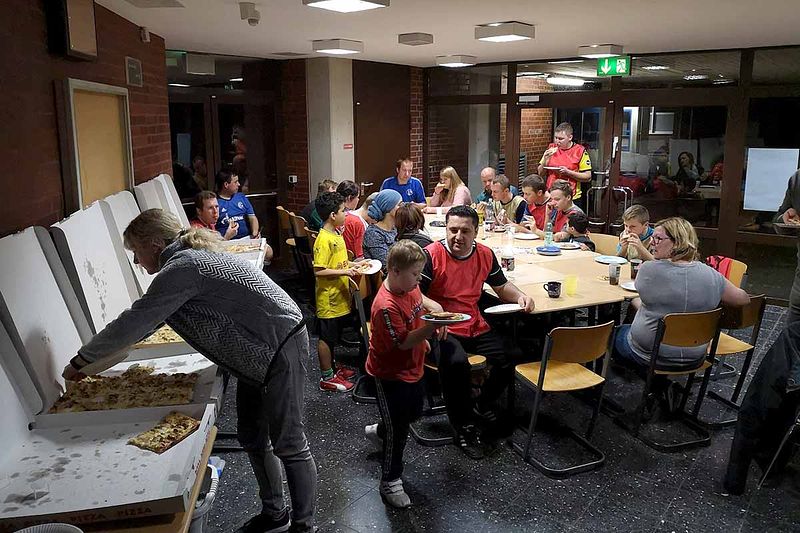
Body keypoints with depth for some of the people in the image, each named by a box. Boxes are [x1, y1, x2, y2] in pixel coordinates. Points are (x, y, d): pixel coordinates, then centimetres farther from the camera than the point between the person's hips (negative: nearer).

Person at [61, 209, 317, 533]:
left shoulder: (182, 268, -20)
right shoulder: (187, 258, 12)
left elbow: (133, 323, -18)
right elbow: (144, 323, 18)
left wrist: (81, 361, -3)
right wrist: (94, 365, 21)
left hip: (281, 350, -10)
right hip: (258, 354, 10)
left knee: (288, 444, -1)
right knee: (252, 439, 17)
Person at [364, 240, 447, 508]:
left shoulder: (409, 286, -5)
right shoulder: (386, 306, -33)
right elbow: (403, 342, -30)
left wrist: (435, 308, 5)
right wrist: (431, 327, -38)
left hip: (413, 367, 9)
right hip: (392, 375, -9)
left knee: (413, 413, 28)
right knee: (397, 430, 5)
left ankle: (378, 431, 56)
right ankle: (390, 482, 25)